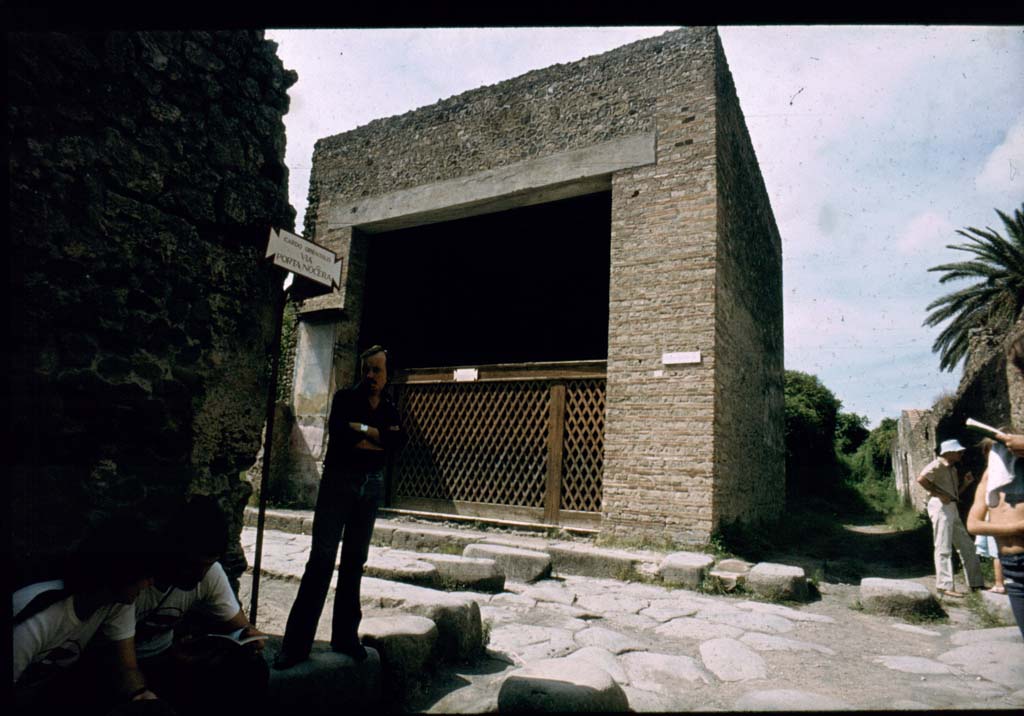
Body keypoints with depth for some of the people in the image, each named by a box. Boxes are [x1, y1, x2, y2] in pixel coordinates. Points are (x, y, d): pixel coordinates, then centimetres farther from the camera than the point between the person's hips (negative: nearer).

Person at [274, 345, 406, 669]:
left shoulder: (390, 411, 12)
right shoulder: (345, 398, 3)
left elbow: (398, 439, -8)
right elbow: (337, 431, -17)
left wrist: (363, 430, -15)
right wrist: (379, 440, -10)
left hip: (371, 488, 3)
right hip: (339, 482, -3)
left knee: (355, 562, 8)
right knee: (322, 558, -7)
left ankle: (345, 635, 17)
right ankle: (296, 643, -3)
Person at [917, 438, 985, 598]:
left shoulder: (952, 469, 20)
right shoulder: (937, 465, -10)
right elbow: (921, 479, -25)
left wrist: (965, 483, 10)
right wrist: (938, 494, -19)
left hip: (952, 508, 10)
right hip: (940, 507, -10)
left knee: (967, 546, 15)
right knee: (944, 548, -7)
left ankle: (976, 582, 25)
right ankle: (945, 586, -3)